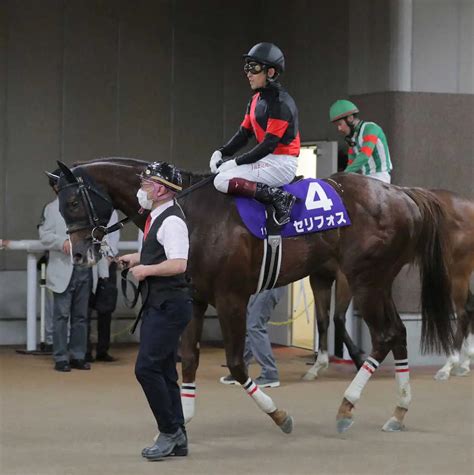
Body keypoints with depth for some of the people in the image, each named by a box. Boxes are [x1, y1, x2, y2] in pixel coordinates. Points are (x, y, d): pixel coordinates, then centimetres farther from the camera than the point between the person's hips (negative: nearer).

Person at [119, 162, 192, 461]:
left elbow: (178, 264, -27)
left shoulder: (171, 221, -16)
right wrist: (135, 259, 18)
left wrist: (146, 269, -16)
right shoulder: (158, 218, 15)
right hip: (158, 304, 10)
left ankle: (170, 431, -3)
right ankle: (177, 439, 17)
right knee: (164, 371, 11)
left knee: (147, 368, -13)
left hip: (169, 306, -10)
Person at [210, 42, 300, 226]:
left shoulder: (281, 102, -16)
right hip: (267, 160, 10)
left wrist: (237, 162, -20)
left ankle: (279, 198, -21)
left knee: (223, 181, -21)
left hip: (281, 163, -10)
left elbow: (269, 143, -21)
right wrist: (221, 153, -3)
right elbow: (244, 133, 14)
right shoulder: (256, 100, 14)